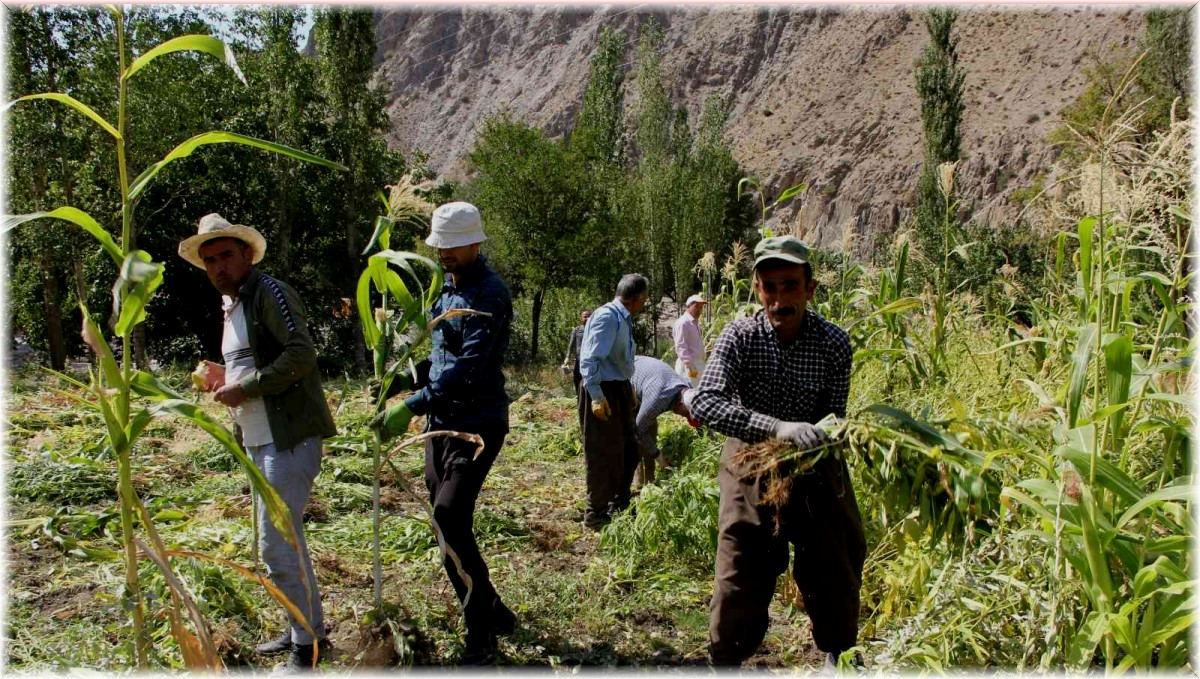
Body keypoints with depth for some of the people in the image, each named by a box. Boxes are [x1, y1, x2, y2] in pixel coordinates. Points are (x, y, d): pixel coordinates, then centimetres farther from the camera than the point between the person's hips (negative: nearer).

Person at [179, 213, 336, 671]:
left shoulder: (269, 293, -10)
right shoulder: (232, 306, 18)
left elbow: (301, 355, -21)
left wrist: (244, 388, -18)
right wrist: (226, 377, 8)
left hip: (289, 439, -10)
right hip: (260, 441, 10)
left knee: (277, 543, -9)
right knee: (284, 539, 17)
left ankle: (307, 643, 4)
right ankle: (304, 628, 30)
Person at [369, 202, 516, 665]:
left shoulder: (489, 293, -16)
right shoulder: (448, 286, 13)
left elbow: (468, 367, -25)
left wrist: (412, 406, -29)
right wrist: (411, 377, 3)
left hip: (476, 423, -9)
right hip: (441, 420, 10)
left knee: (449, 519, -17)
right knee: (448, 525, 13)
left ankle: (481, 634, -3)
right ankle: (492, 614, 28)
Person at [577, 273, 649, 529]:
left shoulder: (623, 319, 11)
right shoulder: (607, 317, -19)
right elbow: (590, 360, -24)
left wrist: (629, 390, 19)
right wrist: (597, 397, -25)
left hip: (620, 389, 10)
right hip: (603, 392, -10)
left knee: (629, 449, 18)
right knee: (604, 453, -1)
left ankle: (619, 506, 34)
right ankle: (595, 514, 13)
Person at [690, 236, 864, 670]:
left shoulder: (834, 343, -12)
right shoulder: (740, 336, -17)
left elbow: (835, 415, -6)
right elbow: (703, 403, -31)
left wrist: (826, 439, -30)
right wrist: (775, 427, -44)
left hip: (816, 471, 2)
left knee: (835, 570, 13)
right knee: (739, 575, 0)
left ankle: (839, 655, 40)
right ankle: (725, 660, 24)